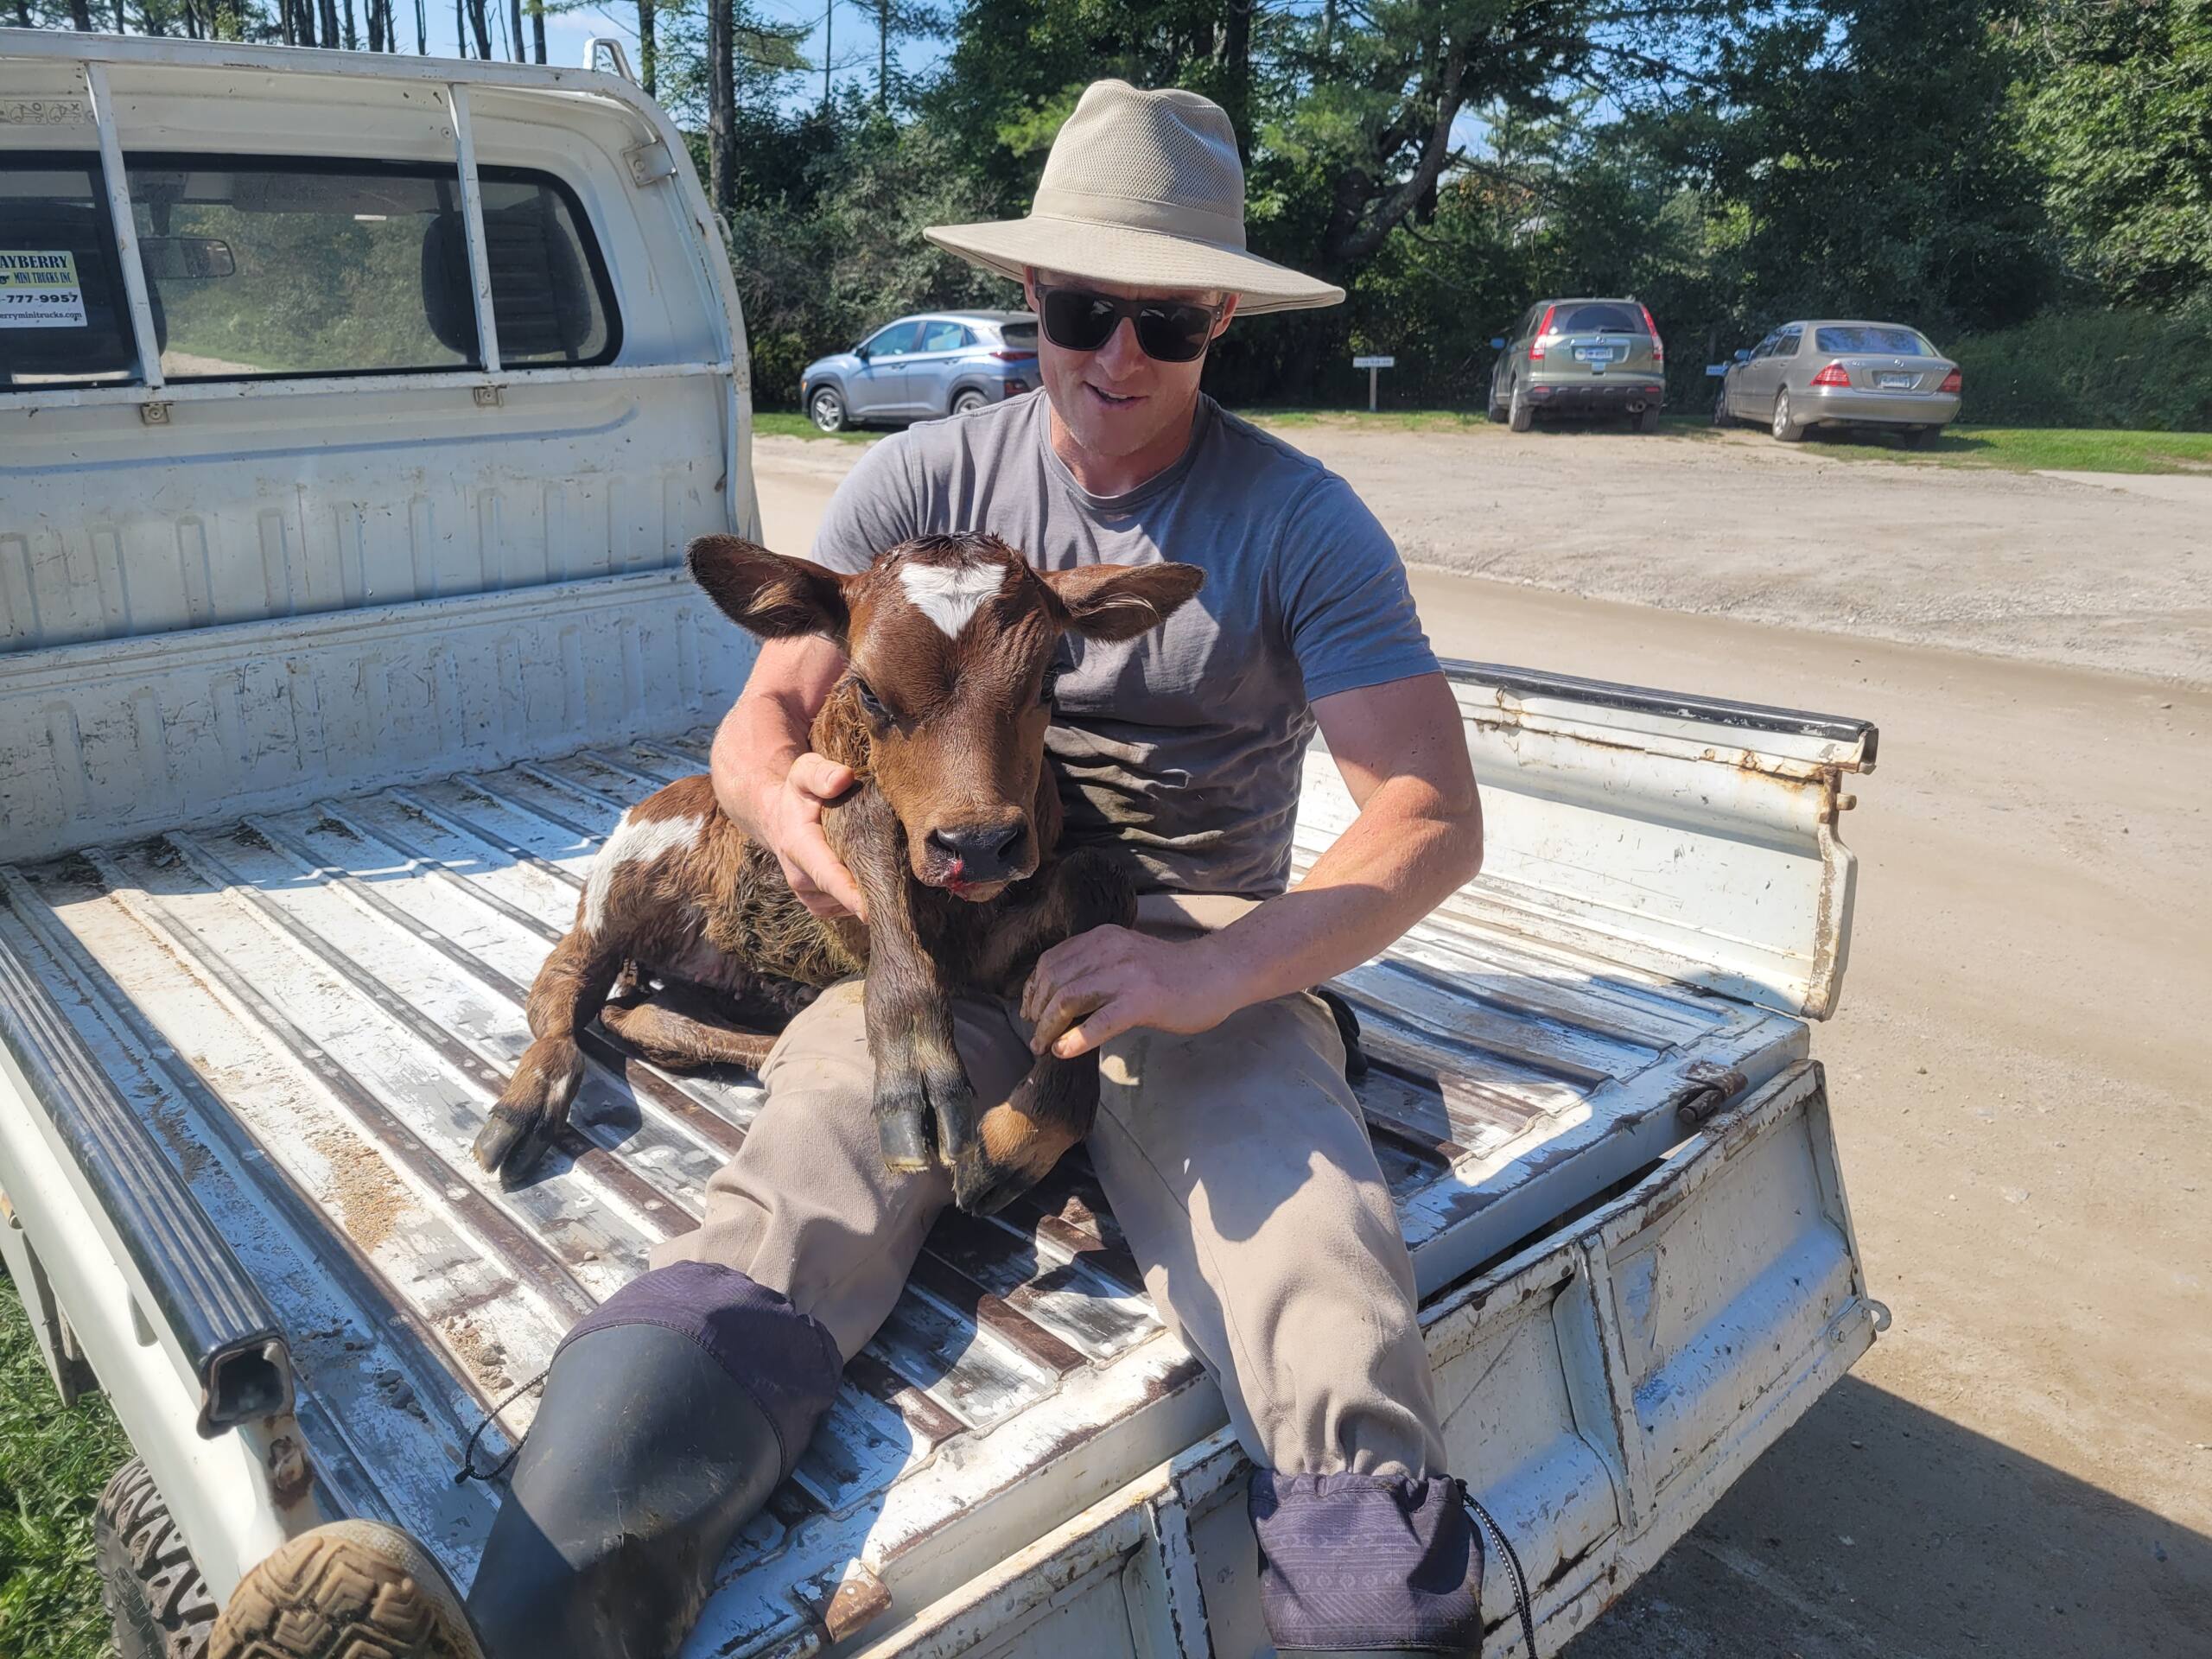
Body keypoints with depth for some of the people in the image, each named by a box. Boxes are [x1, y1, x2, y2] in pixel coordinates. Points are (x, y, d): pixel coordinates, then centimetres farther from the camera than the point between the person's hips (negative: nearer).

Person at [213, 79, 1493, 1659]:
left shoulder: (1301, 521, 0)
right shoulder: (924, 480, 7)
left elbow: (1436, 817, -8)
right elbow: (766, 715, 6)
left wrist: (1217, 972, -25)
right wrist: (780, 792, -21)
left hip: (1205, 945, 0)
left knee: (1295, 1214, -33)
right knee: (805, 1194, -30)